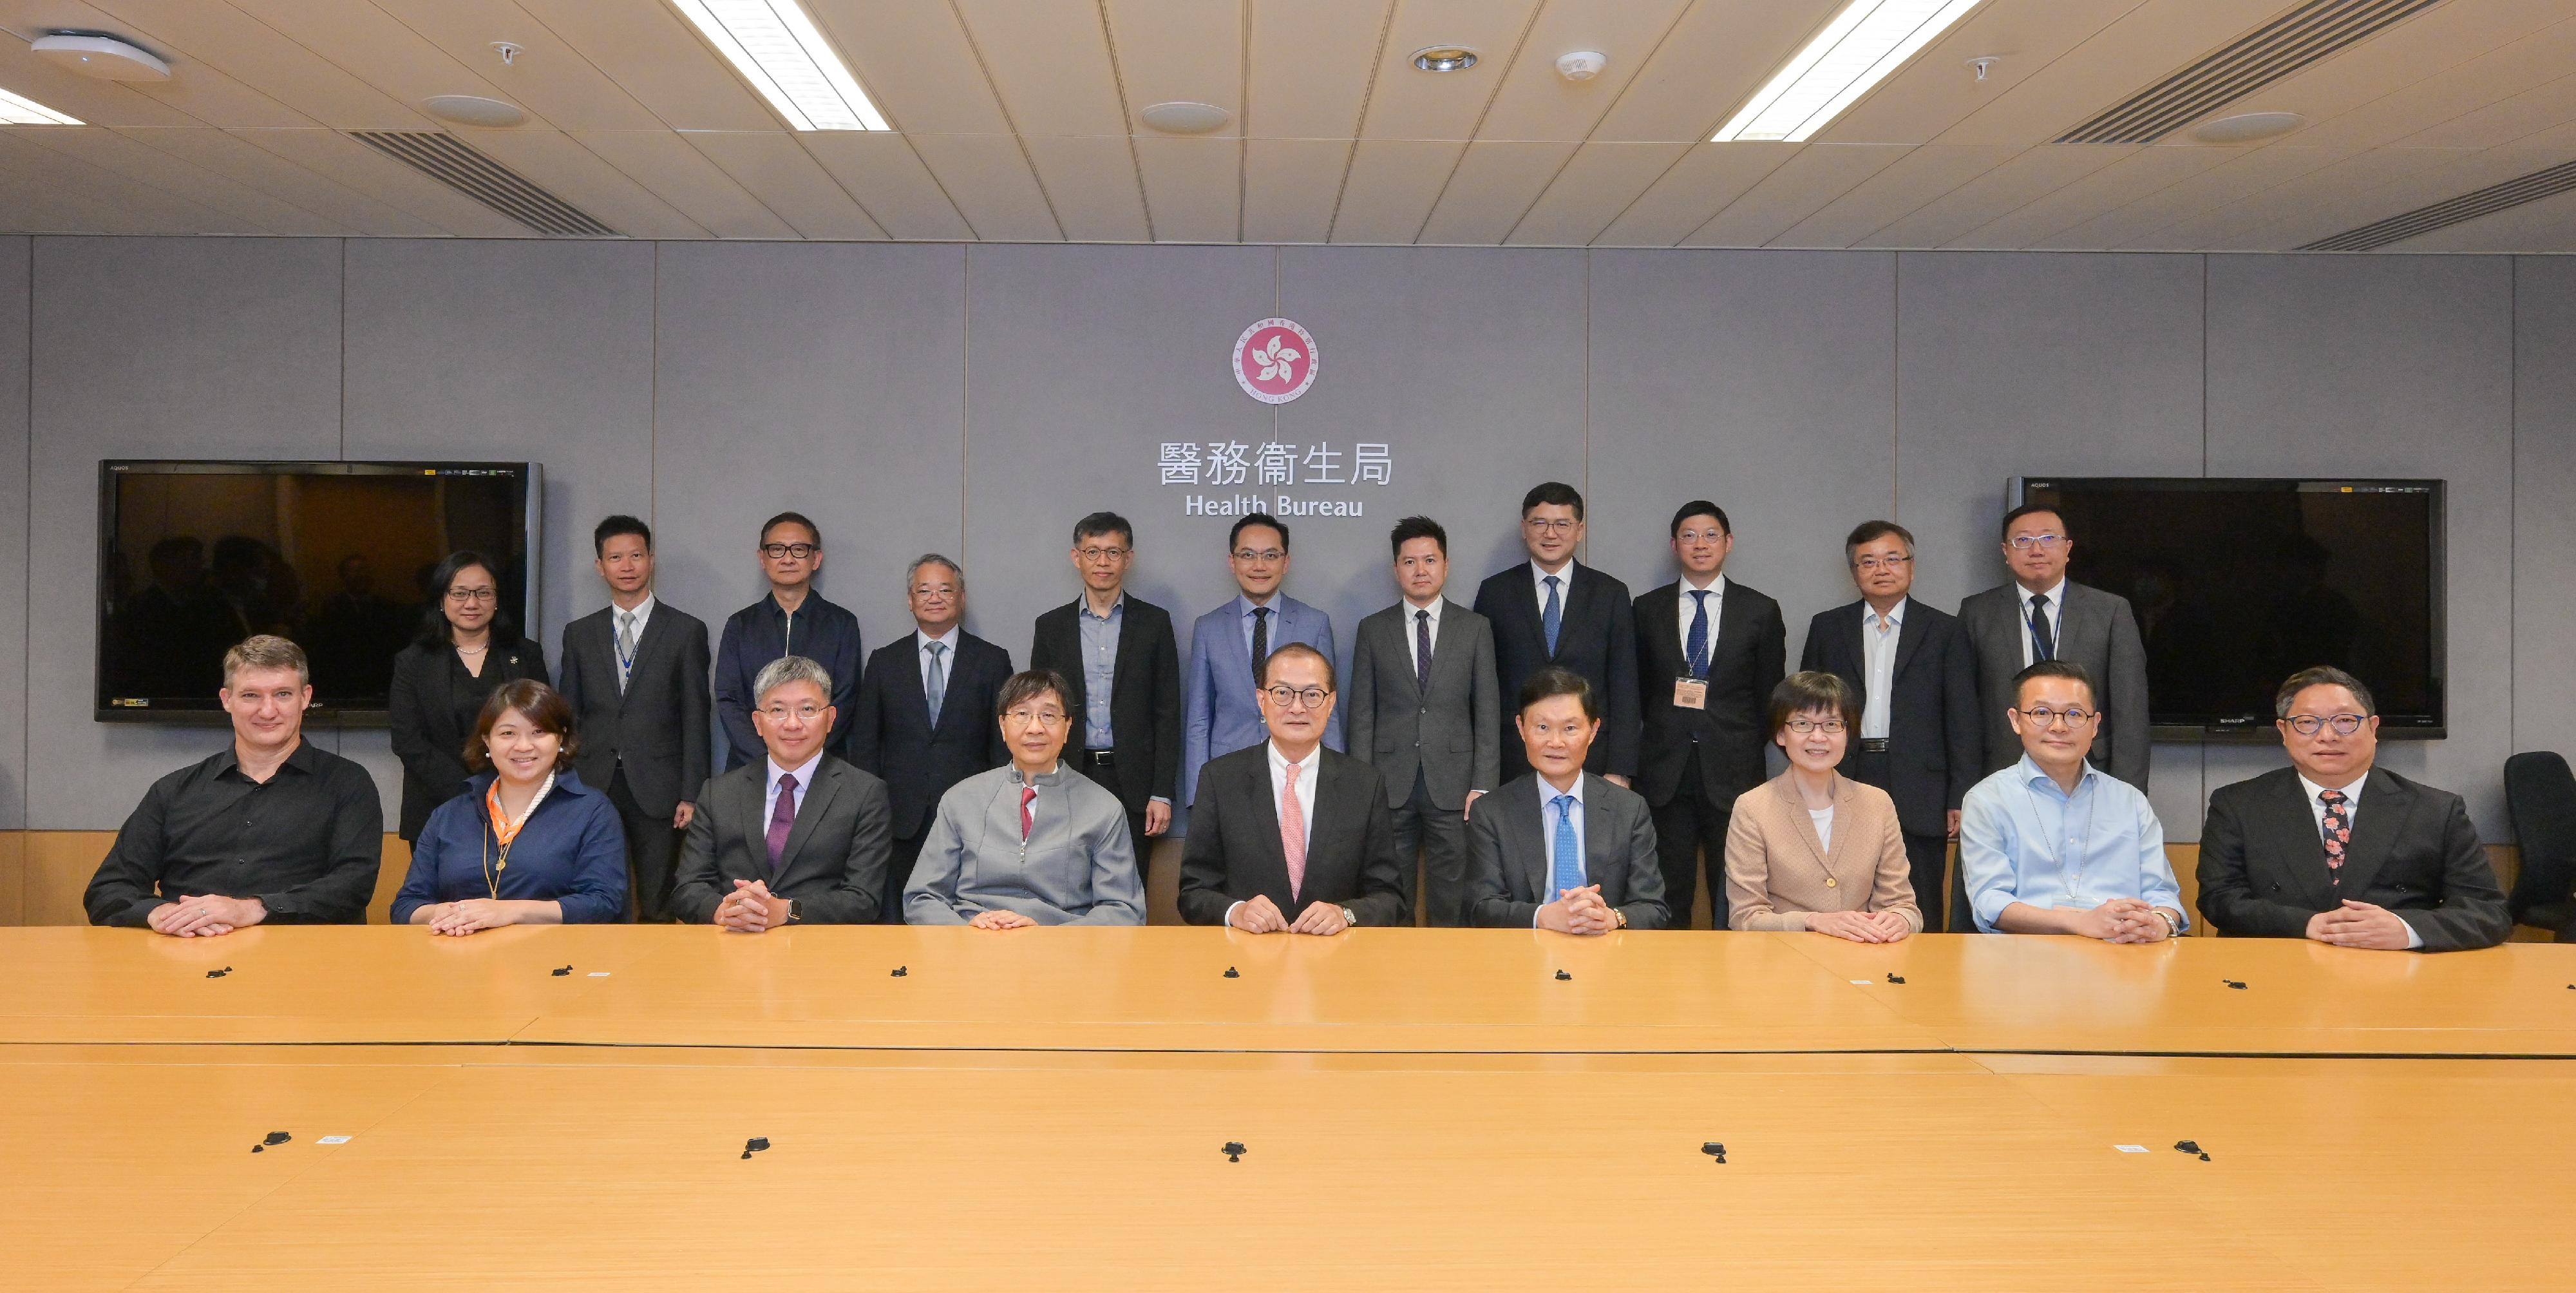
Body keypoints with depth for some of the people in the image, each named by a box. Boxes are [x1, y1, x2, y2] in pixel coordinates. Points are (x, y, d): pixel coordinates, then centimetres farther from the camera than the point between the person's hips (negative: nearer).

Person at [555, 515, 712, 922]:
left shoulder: (687, 631, 2)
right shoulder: (579, 634, 12)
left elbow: (695, 719, 0)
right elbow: (568, 717, 13)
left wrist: (691, 795, -6)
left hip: (658, 791, -2)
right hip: (593, 787, 3)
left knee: (658, 909, 2)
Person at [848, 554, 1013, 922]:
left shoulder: (992, 660, 6)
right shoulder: (885, 662, 10)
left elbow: (1004, 743, 5)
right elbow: (864, 744, 10)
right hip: (901, 819, 1)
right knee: (895, 919, 2)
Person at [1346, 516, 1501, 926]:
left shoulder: (1475, 628, 6)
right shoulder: (1373, 630, 7)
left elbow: (1487, 711, 3)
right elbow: (1362, 712, 6)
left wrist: (1483, 785, -4)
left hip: (1453, 784, 0)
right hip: (1390, 784, 1)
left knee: (1451, 899, 3)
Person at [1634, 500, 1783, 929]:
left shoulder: (1761, 612, 5)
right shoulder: (1648, 609, 8)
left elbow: (1770, 696, 8)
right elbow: (1638, 689, 12)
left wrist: (1750, 750, 5)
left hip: (1734, 770, -1)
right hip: (1665, 770, 1)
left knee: (1732, 901, 5)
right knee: (1669, 894, 5)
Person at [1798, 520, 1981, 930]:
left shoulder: (1944, 631, 6)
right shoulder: (1827, 628, 10)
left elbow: (1963, 721, 3)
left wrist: (1962, 800, -3)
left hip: (1919, 798, -1)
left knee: (1921, 920, 3)